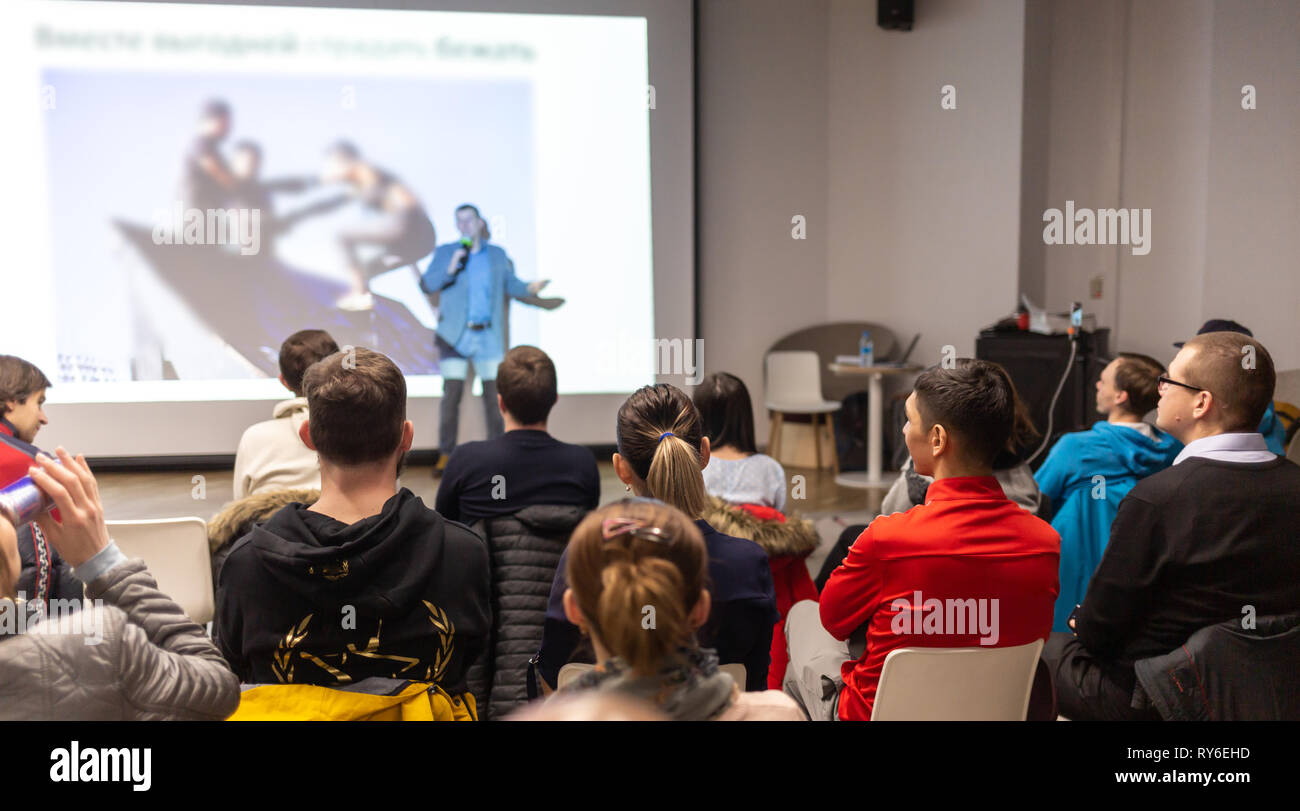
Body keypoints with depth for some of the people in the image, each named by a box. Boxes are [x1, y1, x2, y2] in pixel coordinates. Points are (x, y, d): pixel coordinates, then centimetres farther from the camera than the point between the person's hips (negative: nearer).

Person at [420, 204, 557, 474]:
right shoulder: (445, 252, 7)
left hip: (489, 337, 2)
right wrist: (450, 270, -15)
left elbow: (511, 285, 12)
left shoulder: (498, 255, 12)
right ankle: (445, 456, 3)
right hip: (455, 335, -1)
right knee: (452, 393, -4)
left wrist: (530, 288, -8)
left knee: (494, 393, 1)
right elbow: (426, 285, 1)